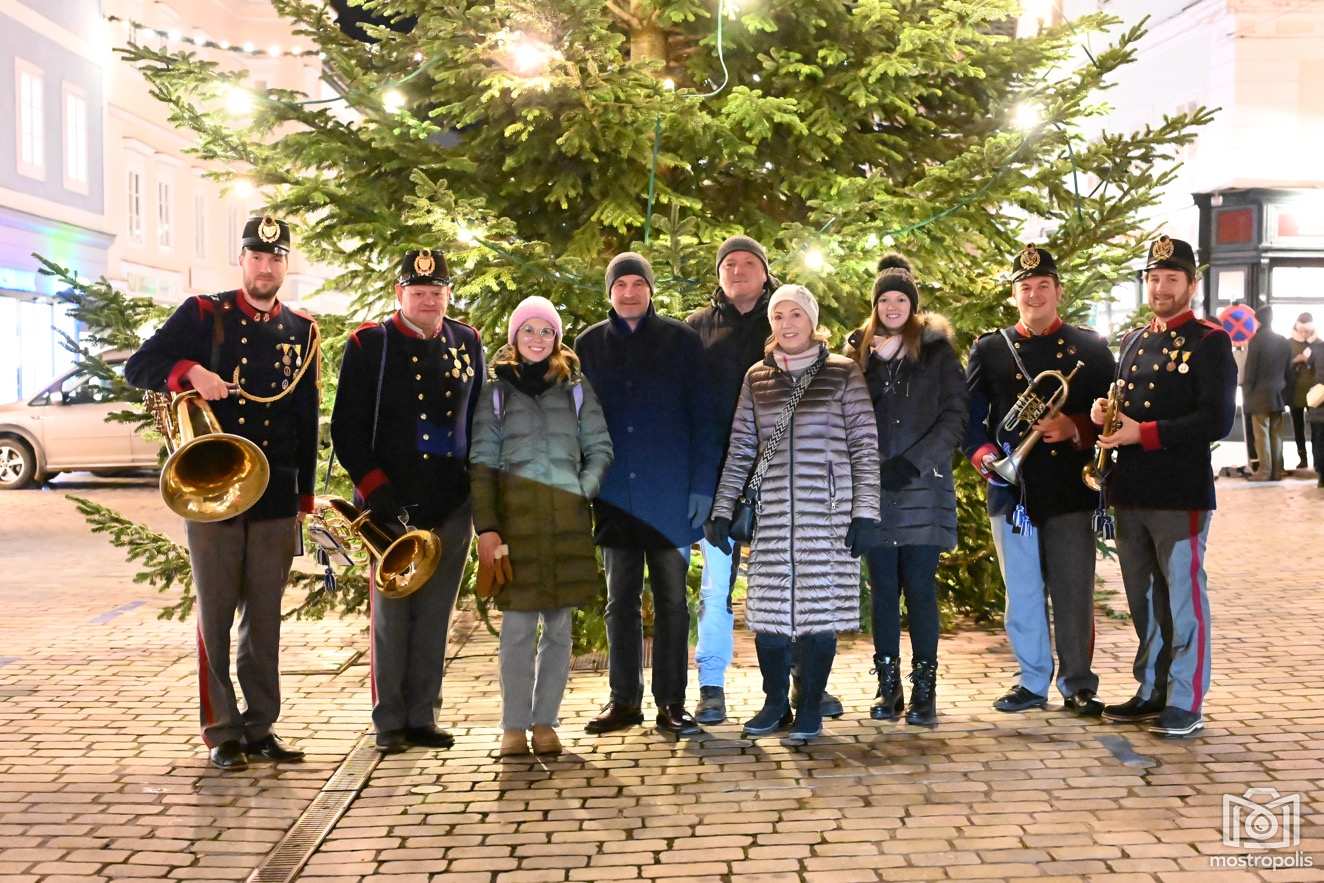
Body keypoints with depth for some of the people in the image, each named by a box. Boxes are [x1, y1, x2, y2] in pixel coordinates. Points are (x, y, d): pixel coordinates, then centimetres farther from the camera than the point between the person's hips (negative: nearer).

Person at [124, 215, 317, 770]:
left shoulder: (302, 332, 9)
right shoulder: (203, 315, 1)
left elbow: (307, 422, 11)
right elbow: (137, 368, -2)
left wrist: (304, 498, 9)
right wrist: (190, 371, -22)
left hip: (276, 495, 3)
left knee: (266, 615, 8)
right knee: (216, 614, 2)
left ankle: (260, 727, 18)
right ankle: (222, 732, 11)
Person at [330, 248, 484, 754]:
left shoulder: (467, 343, 11)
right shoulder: (368, 345, -1)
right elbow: (346, 427, -3)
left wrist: (477, 486, 9)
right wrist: (376, 489, -11)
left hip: (452, 505, 4)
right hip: (394, 505, -3)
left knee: (434, 616, 8)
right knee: (391, 613, 1)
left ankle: (423, 718, 17)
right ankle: (390, 722, 11)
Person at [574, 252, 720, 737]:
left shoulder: (681, 339, 2)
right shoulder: (589, 344, 8)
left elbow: (702, 415, 0)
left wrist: (702, 484, -7)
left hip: (670, 493, -2)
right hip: (614, 494, 2)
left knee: (671, 600, 4)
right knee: (620, 601, 8)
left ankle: (671, 702, 10)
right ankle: (623, 700, 16)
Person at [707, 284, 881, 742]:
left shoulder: (843, 373, 2)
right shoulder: (757, 378, 11)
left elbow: (865, 446, 0)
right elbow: (740, 449, 12)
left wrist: (865, 511, -7)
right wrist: (722, 510, 7)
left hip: (827, 510, -3)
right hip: (773, 511, 3)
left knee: (819, 607, 0)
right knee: (767, 607, 2)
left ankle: (810, 709, 13)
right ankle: (775, 704, 19)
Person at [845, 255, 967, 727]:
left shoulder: (937, 350, 4)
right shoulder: (861, 349, 12)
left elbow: (955, 417, -2)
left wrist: (913, 462, -10)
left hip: (923, 489, -2)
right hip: (874, 490, 2)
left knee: (919, 587, -3)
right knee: (883, 589, 5)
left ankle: (924, 690, 4)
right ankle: (889, 687, 12)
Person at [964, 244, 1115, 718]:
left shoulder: (1090, 349, 7)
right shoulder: (989, 349, 10)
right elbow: (969, 415, 9)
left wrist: (1075, 429, -13)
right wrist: (983, 455, -8)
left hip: (1070, 491, -1)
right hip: (1011, 491, 1)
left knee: (1074, 593, 2)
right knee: (1023, 593, 7)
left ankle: (1078, 684, 14)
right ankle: (1032, 681, 19)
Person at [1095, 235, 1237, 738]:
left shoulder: (1209, 342, -5)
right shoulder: (1133, 342, 16)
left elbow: (1217, 421, -14)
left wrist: (1142, 432, -19)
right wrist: (1104, 412, 2)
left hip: (1180, 494, -7)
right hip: (1131, 491, 7)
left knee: (1183, 596, -1)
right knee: (1143, 598, 13)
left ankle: (1185, 703, 8)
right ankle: (1151, 691, 25)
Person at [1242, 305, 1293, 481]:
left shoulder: (1256, 340, -11)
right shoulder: (1284, 342, 8)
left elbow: (1250, 370, -10)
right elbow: (1288, 371, 12)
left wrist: (1246, 394, -4)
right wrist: (1286, 393, 17)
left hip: (1260, 395, -6)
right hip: (1278, 395, 6)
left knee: (1262, 435, -3)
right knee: (1276, 435, 9)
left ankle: (1265, 471, -5)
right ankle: (1277, 471, 9)